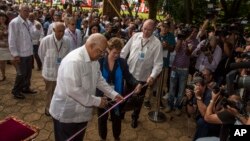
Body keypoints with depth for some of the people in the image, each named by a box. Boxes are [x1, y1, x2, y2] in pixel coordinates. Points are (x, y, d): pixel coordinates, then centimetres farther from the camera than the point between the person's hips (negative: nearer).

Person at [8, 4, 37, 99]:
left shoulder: (28, 22, 8)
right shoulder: (14, 22, -14)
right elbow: (12, 40, -16)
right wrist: (15, 54, -17)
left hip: (29, 52, 7)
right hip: (20, 53, -7)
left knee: (28, 72, 17)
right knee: (21, 73, 2)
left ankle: (26, 88, 36)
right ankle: (16, 91, 22)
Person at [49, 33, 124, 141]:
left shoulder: (94, 60, 0)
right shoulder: (74, 61, -30)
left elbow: (99, 79, 10)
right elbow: (73, 90, -33)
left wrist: (113, 94, 1)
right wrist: (96, 101, -25)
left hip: (82, 112, 8)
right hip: (66, 114, -8)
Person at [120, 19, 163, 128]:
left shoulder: (156, 43, -11)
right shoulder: (135, 36, -2)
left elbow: (158, 63, -15)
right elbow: (124, 51, 3)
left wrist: (153, 76, -28)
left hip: (143, 77, -2)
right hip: (128, 73, 2)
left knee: (138, 99, 17)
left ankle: (134, 117, 43)